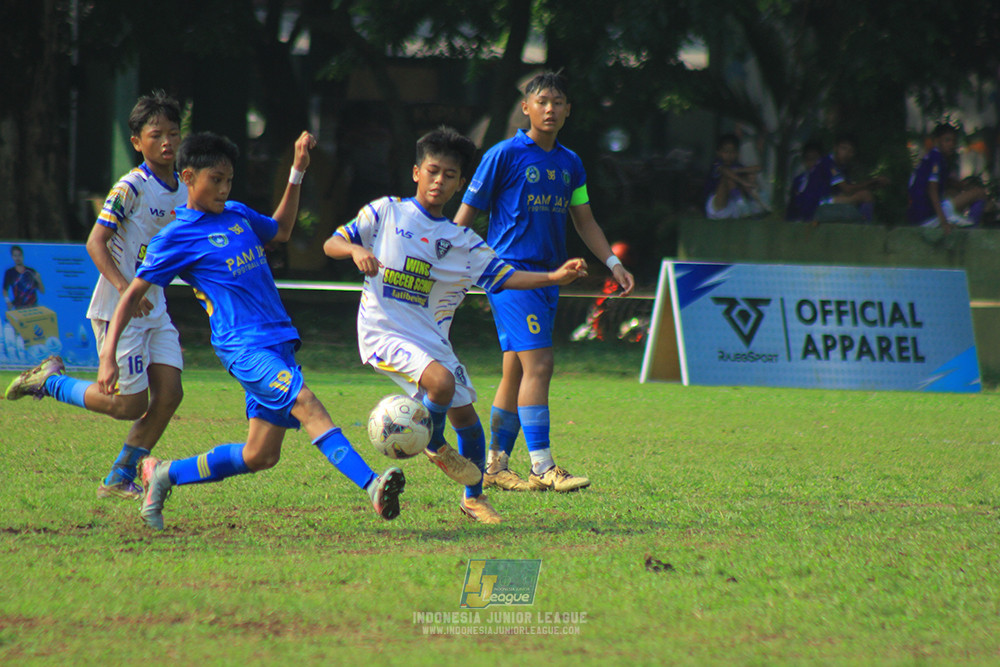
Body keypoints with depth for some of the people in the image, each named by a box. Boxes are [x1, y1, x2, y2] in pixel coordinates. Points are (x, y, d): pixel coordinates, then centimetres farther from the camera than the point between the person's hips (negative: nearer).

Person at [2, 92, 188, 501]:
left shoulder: (183, 190, 9)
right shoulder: (131, 188, -15)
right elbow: (95, 242, -20)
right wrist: (124, 287, -31)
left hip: (154, 310, 7)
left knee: (169, 393, -4)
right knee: (130, 404, -6)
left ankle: (119, 480, 7)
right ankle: (50, 380, 16)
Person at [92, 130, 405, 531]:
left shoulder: (237, 214, 18)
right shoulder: (176, 238, -2)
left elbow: (280, 230, 37)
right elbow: (133, 293, 2)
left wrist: (297, 173, 27)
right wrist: (108, 355, -6)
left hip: (277, 341, 8)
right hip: (243, 345, -8)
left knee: (261, 456, 5)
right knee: (304, 403, -29)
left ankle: (165, 475, 22)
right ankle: (372, 485, -43)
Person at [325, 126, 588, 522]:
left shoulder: (462, 241, 10)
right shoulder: (386, 212, 1)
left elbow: (503, 276, 8)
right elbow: (332, 244, 1)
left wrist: (555, 277, -6)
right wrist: (356, 250, -22)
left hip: (432, 339, 5)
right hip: (384, 331, -5)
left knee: (465, 415, 4)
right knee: (441, 381, -28)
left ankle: (474, 498, 25)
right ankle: (433, 445, 2)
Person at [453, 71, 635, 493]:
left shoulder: (570, 163, 14)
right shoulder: (504, 155, -5)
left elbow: (584, 221, 23)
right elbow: (465, 214, -3)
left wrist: (613, 263, 12)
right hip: (510, 269, -7)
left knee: (516, 372, 9)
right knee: (538, 363, -16)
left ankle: (495, 467, 15)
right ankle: (543, 468, -18)